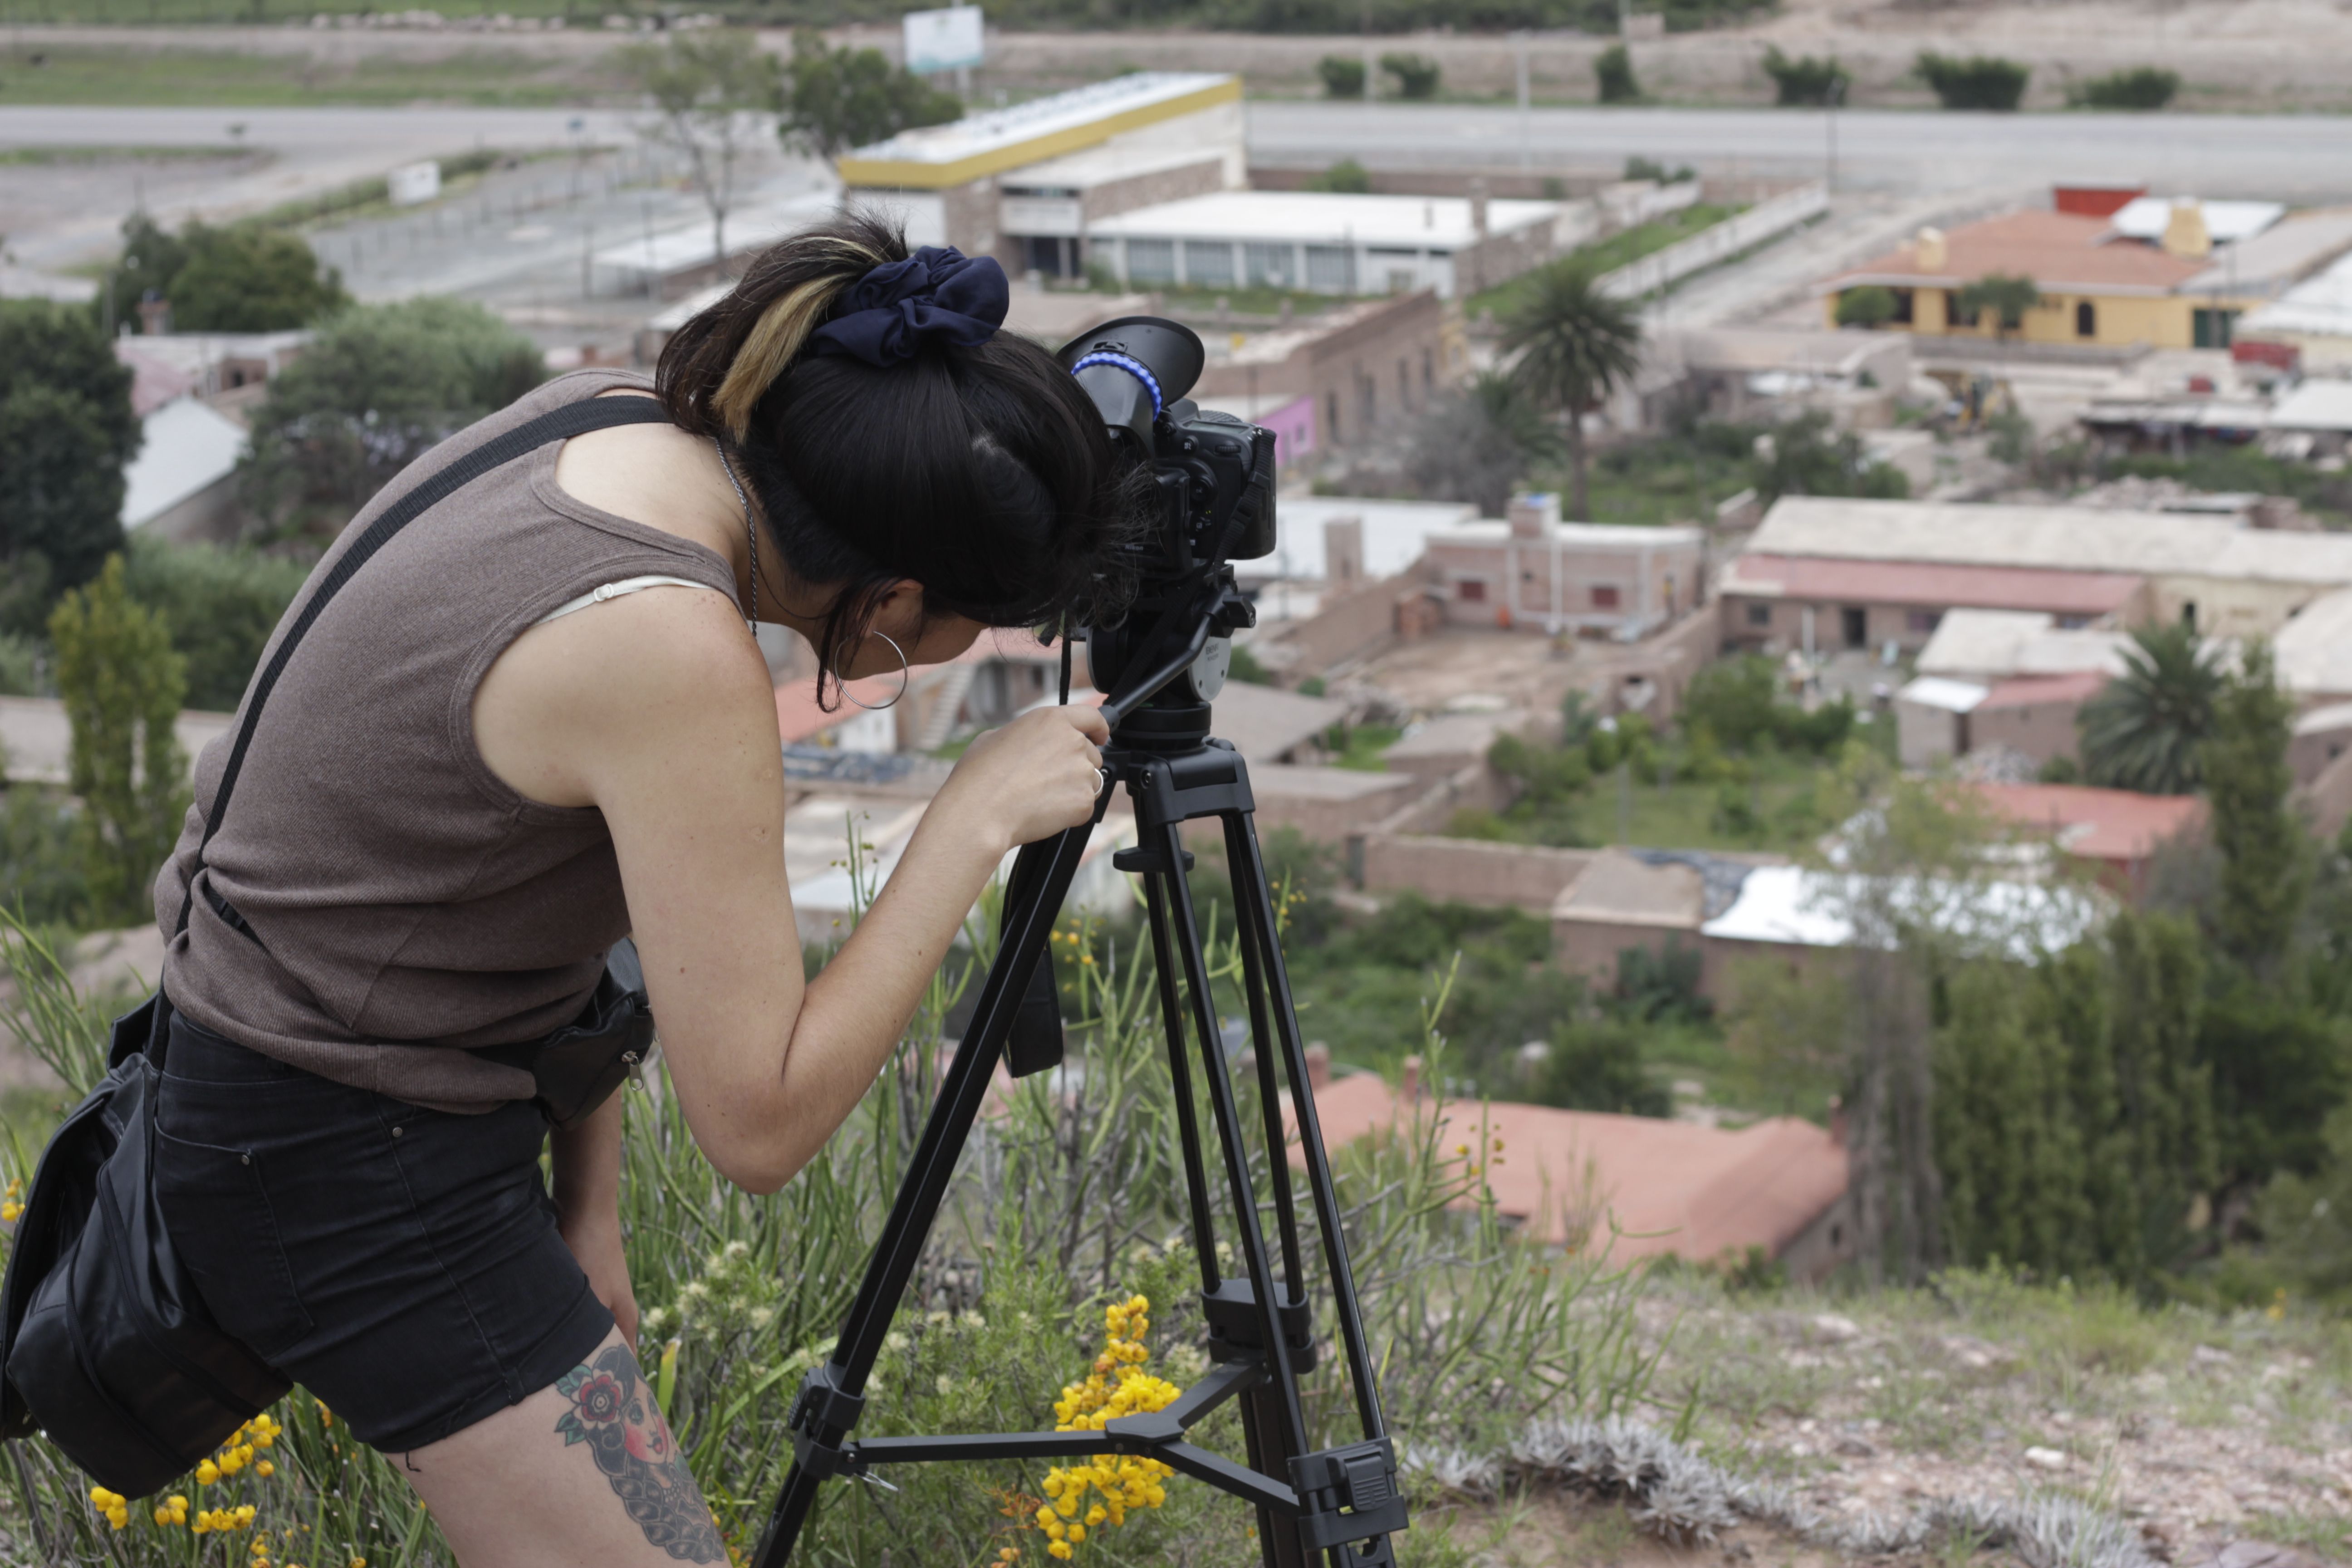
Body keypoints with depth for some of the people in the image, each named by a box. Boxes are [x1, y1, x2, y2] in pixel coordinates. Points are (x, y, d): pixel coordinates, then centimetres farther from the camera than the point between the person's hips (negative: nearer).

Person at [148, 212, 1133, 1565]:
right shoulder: (672, 653, -31)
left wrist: (589, 1195, 7)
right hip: (353, 1178, -10)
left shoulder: (618, 428, -5)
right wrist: (979, 817, -20)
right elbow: (762, 1123, -25)